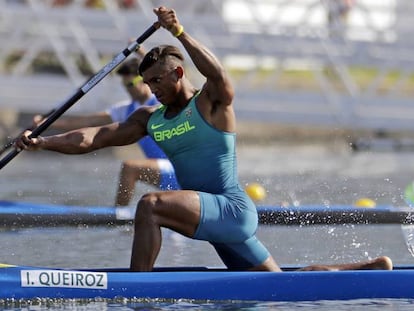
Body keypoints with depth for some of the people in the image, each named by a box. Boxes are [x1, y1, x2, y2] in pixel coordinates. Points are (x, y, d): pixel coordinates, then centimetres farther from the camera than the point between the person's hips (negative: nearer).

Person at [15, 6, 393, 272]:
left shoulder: (211, 103, -6)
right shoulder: (151, 120, 13)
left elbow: (219, 75, -30)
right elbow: (94, 137, 6)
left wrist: (180, 33, -41)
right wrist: (43, 143, -5)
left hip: (232, 208, -9)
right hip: (213, 218, 9)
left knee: (150, 205, -29)